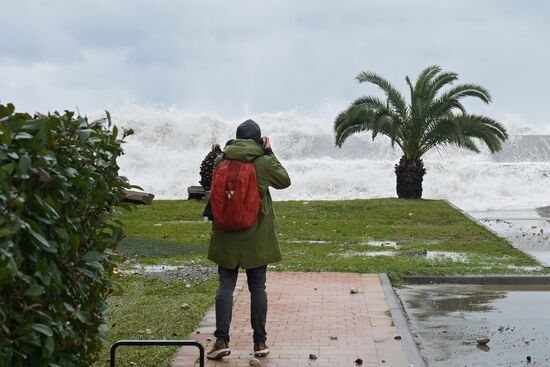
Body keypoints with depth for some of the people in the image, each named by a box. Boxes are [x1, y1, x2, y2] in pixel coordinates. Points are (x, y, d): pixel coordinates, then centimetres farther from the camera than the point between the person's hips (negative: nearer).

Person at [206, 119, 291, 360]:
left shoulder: (220, 161, -1)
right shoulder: (264, 162, -8)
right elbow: (285, 181, 9)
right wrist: (270, 152, 11)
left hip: (227, 236, 1)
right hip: (257, 236, -1)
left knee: (226, 286, 5)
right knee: (257, 287, 7)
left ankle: (222, 340, -2)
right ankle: (260, 342, 10)